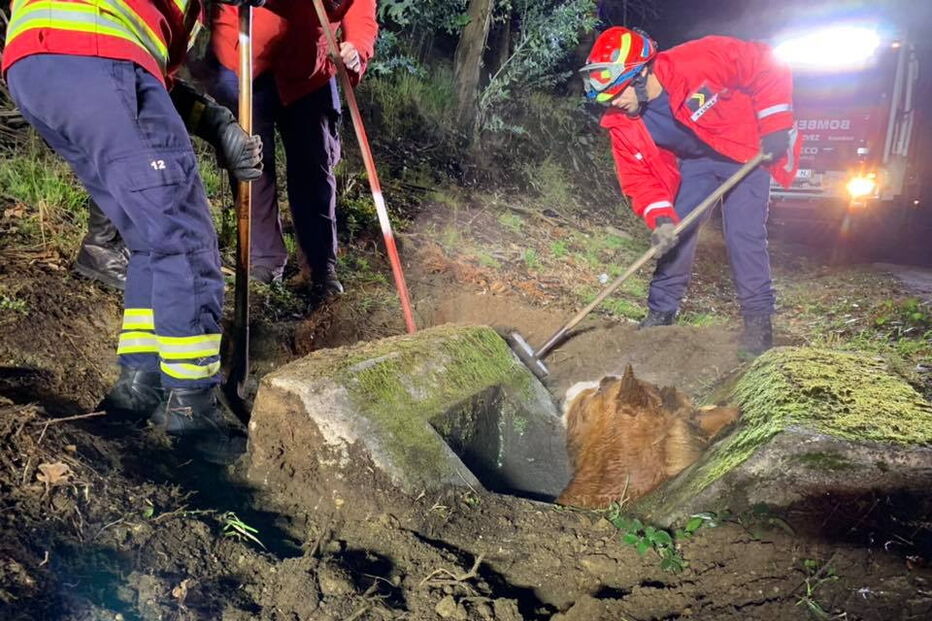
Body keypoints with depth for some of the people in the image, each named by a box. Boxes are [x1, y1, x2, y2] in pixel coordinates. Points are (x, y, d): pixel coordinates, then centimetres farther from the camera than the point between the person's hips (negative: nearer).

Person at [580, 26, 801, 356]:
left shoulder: (698, 61, -33)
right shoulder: (621, 124, -18)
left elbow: (766, 66, -21)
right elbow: (639, 178, -11)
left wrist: (775, 127, -23)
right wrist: (661, 218, -28)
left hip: (746, 151, -4)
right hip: (693, 163, 4)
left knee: (744, 234, -13)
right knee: (675, 231, -1)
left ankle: (758, 320, -1)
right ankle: (661, 311, 14)